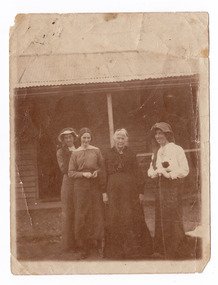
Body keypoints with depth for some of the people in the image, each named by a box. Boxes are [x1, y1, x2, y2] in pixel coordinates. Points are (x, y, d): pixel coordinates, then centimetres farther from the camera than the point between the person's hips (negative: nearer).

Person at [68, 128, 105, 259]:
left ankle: (98, 244, 11)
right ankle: (84, 247, 7)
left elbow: (102, 167, 10)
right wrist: (84, 174, -11)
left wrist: (97, 172, -11)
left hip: (95, 185, 1)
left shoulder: (96, 151, 6)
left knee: (97, 213, 0)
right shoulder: (75, 153, 5)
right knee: (82, 215, 0)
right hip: (81, 186, 0)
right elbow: (71, 172, 3)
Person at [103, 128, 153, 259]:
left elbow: (137, 173, 2)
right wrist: (104, 192, -3)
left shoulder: (131, 154, 6)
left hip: (130, 190, -1)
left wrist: (141, 192, -4)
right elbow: (105, 174, 4)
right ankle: (117, 250, 11)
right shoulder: (109, 154, 8)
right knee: (115, 220, 2)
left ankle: (133, 249, 7)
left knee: (131, 218, -1)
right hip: (113, 190, 1)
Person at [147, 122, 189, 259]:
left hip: (174, 186, -6)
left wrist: (170, 174, -17)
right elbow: (151, 171, 13)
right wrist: (156, 172, -8)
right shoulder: (156, 153, 16)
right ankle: (163, 249, 16)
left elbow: (185, 170, -9)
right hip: (161, 186, 6)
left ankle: (175, 250, 3)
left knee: (174, 218, -5)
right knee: (161, 217, 7)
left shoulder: (177, 150, -4)